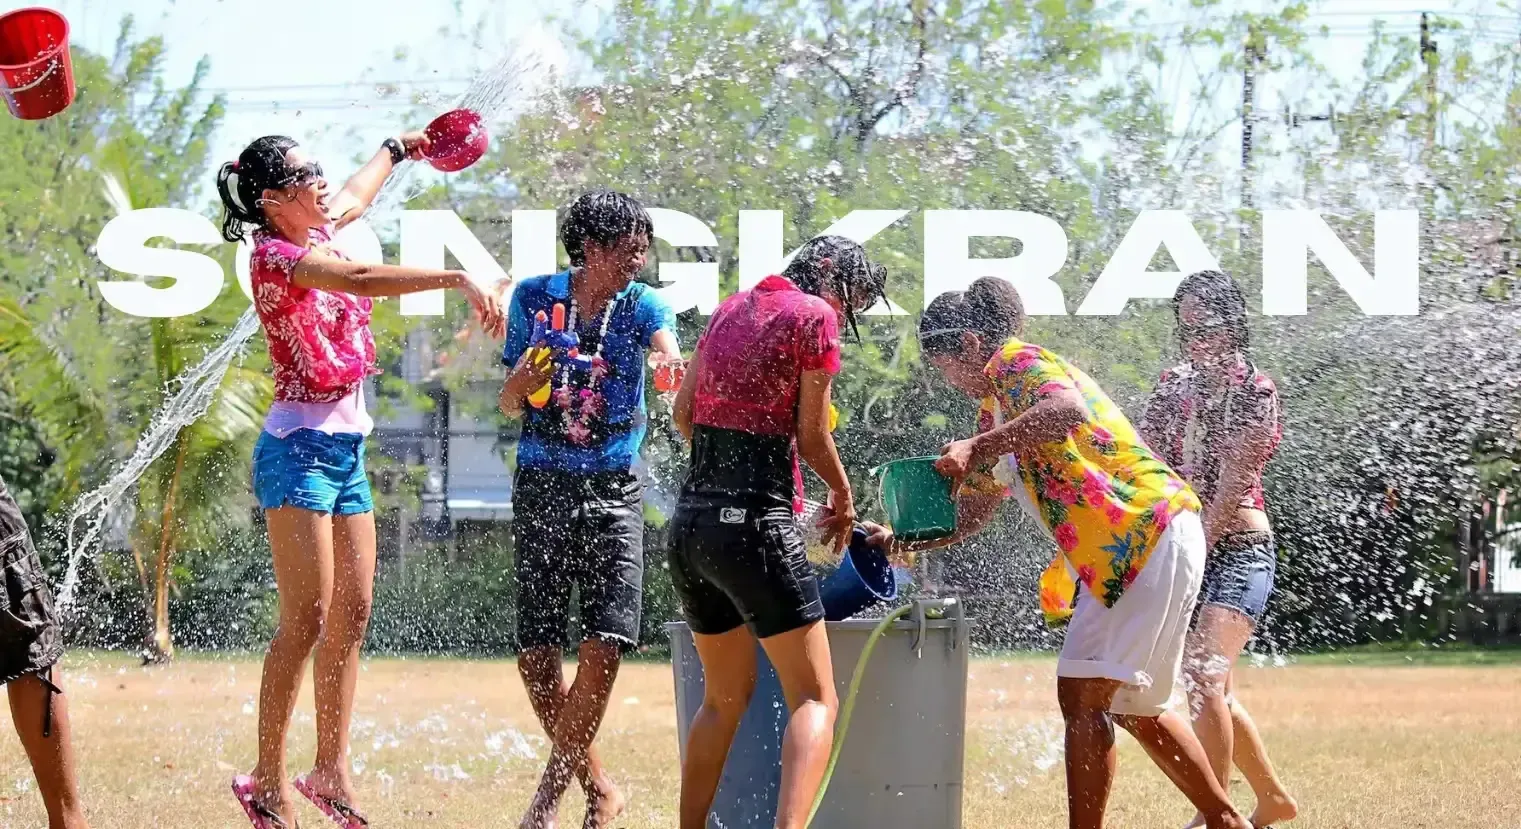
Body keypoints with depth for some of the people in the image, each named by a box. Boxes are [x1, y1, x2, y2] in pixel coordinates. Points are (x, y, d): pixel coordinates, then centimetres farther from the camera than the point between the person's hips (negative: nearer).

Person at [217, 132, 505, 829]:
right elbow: (361, 280, -29)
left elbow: (356, 195, 35)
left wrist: (400, 149, 50)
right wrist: (456, 279, -33)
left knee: (352, 614, 6)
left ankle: (330, 771, 12)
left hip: (345, 448, 9)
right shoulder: (274, 254, -14)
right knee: (307, 616, -14)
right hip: (299, 447, -9)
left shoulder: (314, 234, 12)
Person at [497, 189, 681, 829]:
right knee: (536, 654, -3)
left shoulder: (641, 305, 1)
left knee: (604, 645, -13)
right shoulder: (534, 298, 2)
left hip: (613, 489, -1)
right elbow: (509, 405, 9)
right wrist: (524, 380, -15)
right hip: (541, 487, 1)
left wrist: (674, 364, -46)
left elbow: (670, 353, -22)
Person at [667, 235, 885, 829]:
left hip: (691, 520, 7)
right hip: (756, 524, -7)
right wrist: (843, 498, 15)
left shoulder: (732, 309, 16)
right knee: (815, 701, -8)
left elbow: (683, 412, 20)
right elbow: (812, 436, -2)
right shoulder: (815, 316, -4)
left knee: (726, 696, 22)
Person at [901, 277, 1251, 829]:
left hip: (1149, 532, -11)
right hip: (1114, 557, 11)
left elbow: (1068, 410, -31)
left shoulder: (1017, 361, -9)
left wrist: (978, 447, -31)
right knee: (1136, 705, 19)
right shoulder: (993, 408, 22)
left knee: (1083, 696, -12)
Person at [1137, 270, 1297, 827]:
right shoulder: (1173, 387, 10)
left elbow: (1230, 488, -14)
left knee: (1204, 677, -21)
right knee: (1211, 690, 14)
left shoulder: (1255, 393, -8)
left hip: (1237, 548, -7)